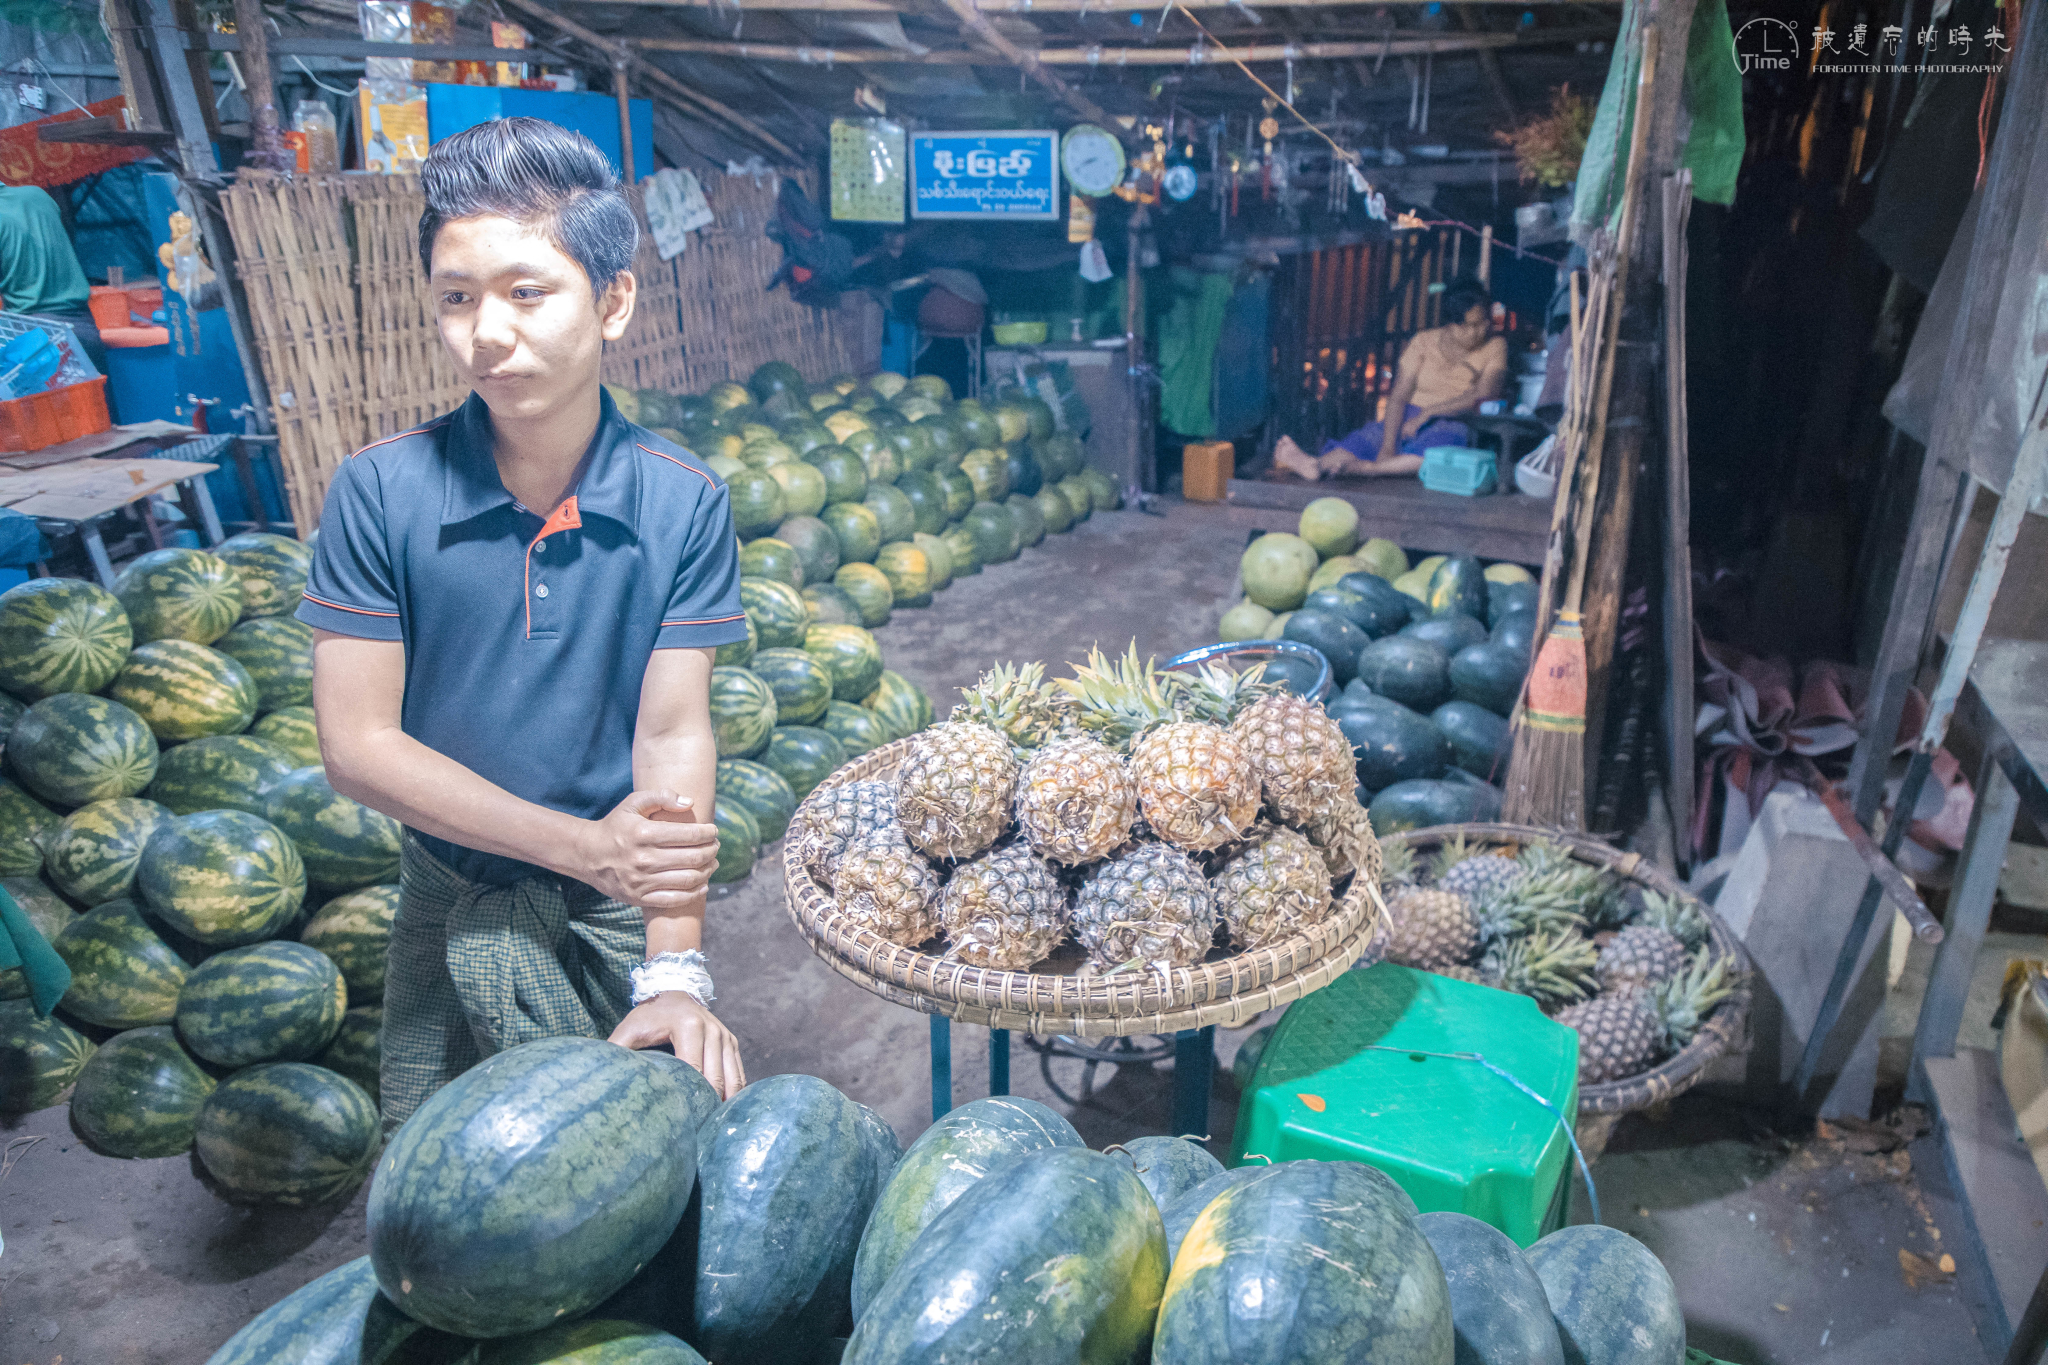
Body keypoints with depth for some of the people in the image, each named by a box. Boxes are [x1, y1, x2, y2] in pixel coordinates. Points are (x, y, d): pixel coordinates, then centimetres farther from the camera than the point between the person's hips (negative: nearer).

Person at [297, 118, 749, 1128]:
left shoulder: (682, 503, -15)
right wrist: (585, 845, -22)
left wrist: (676, 971, -26)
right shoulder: (379, 492, -14)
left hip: (624, 911, 0)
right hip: (447, 898, 1)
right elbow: (356, 743, -14)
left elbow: (674, 731, -17)